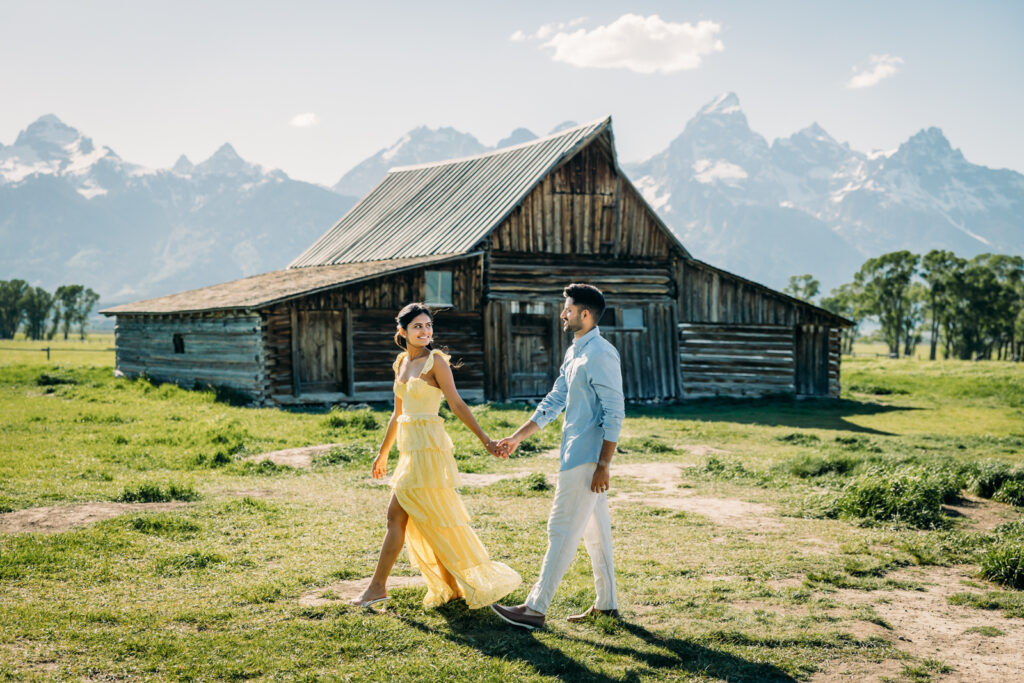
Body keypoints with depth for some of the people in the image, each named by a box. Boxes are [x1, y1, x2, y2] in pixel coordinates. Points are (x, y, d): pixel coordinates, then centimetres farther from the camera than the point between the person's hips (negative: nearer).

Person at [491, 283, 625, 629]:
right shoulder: (574, 353, 15)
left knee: (562, 530, -6)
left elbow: (614, 413, -19)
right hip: (577, 455, 10)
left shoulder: (601, 354, -16)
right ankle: (606, 604, 22)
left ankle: (536, 608, -2)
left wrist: (603, 465, -22)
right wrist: (516, 438, 16)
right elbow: (553, 403, 19)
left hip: (586, 458, -10)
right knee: (594, 529, 14)